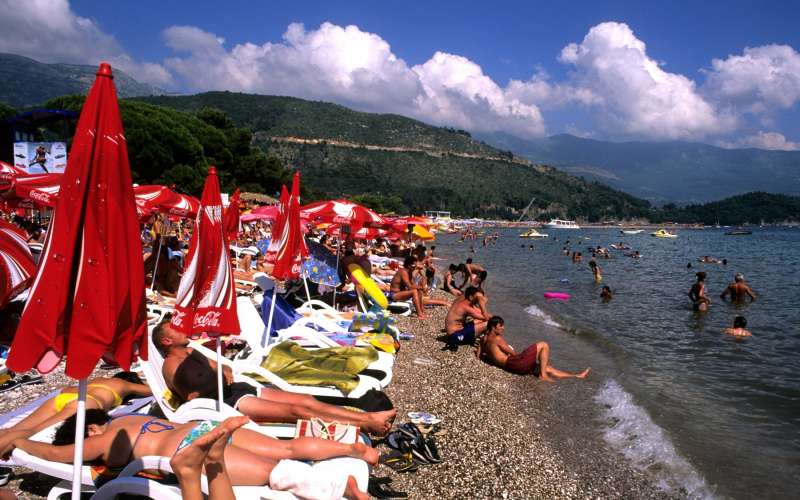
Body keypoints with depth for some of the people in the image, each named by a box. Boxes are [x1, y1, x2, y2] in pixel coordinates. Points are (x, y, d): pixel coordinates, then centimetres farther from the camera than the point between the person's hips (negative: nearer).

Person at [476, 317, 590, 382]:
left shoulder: (484, 339, 16)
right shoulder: (497, 338, -9)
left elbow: (478, 355, 15)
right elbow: (512, 353, -6)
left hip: (508, 366, 10)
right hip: (513, 362, -10)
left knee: (547, 367, 16)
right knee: (544, 345, -5)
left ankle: (577, 376, 18)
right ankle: (543, 375, -7)